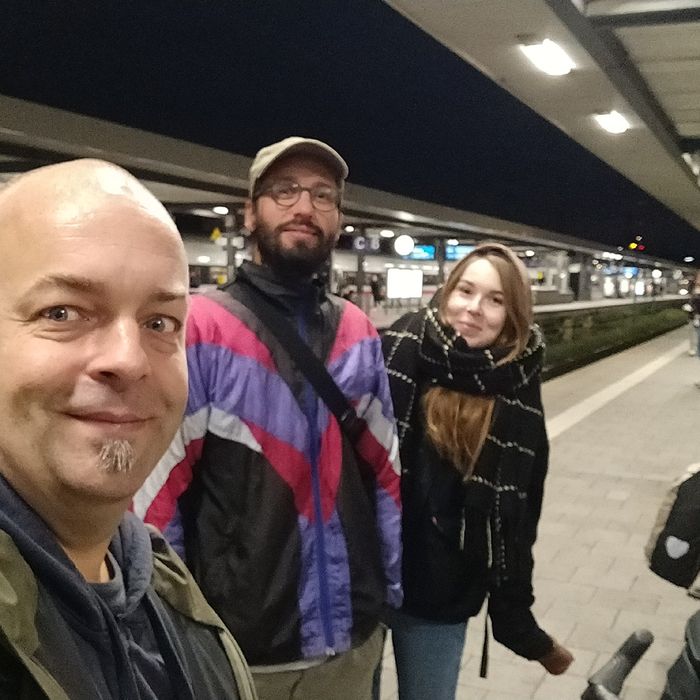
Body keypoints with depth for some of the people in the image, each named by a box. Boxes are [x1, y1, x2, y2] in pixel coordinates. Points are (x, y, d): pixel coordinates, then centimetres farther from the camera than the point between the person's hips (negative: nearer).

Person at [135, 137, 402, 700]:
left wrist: (392, 587, 9)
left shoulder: (359, 334, 2)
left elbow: (384, 469, 7)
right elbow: (156, 488, -12)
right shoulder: (200, 329, -13)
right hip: (237, 641, -4)